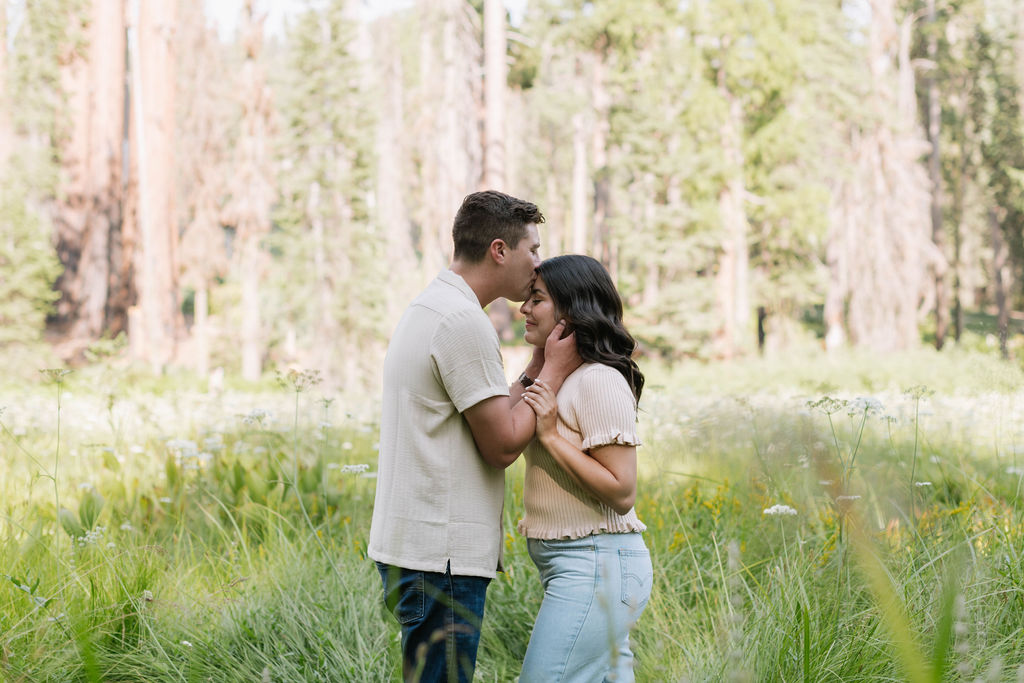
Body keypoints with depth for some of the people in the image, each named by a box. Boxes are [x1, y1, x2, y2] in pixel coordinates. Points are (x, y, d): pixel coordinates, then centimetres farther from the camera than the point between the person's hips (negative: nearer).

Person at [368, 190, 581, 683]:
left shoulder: (426, 310, 17)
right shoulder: (463, 322, -15)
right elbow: (502, 444, -14)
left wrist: (535, 370, 13)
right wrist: (554, 371, -3)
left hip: (411, 544, 10)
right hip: (440, 552, -10)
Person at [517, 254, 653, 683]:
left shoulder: (600, 382, -15)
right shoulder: (562, 378, 14)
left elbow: (620, 492, -20)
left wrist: (550, 434, -19)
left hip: (595, 564, -10)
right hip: (576, 566, 10)